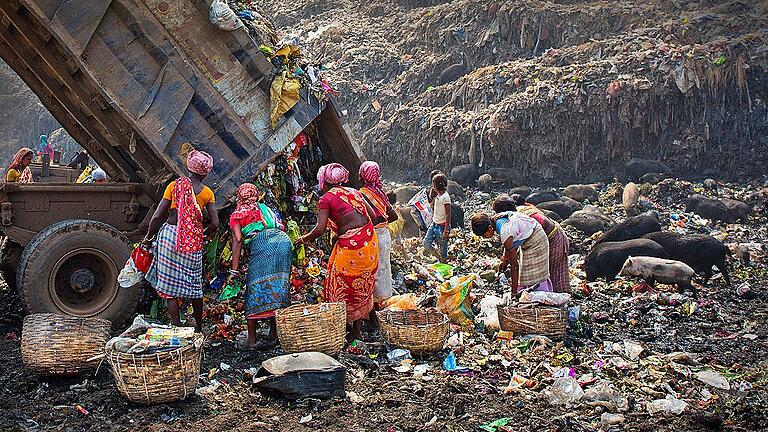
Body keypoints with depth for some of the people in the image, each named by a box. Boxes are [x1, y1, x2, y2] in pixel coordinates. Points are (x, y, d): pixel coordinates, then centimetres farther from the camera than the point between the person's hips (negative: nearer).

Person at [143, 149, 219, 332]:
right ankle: (198, 328, 24)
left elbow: (157, 216, -3)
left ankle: (177, 326, 2)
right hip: (193, 241, 1)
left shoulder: (175, 185, 1)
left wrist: (148, 237, 11)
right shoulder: (207, 192, 4)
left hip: (170, 234, -1)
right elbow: (215, 223, -1)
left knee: (170, 283, 5)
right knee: (194, 284, 13)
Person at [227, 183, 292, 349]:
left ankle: (251, 339, -4)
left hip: (262, 242, -5)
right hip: (284, 240, 5)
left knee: (255, 291, -1)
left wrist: (234, 270, 1)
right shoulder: (266, 208, 35)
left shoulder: (237, 214, 19)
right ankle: (274, 334, 7)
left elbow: (238, 240, 5)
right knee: (279, 289, 7)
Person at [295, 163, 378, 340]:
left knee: (342, 289, 9)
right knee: (362, 287, 16)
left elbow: (320, 229, -13)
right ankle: (357, 330, 26)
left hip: (349, 245, -7)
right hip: (369, 241, 7)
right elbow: (373, 215, 13)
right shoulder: (353, 192, 14)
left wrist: (304, 239, 4)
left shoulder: (326, 199, -5)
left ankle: (348, 331, 14)